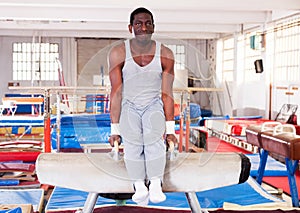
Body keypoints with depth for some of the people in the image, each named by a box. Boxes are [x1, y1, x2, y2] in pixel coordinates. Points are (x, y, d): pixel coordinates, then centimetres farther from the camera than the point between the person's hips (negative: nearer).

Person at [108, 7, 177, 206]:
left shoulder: (165, 54, -10)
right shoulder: (118, 53, -12)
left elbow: (167, 93, -7)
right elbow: (116, 92, -11)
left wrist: (170, 128, -9)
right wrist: (115, 128, -13)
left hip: (153, 105, 0)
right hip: (129, 106, 0)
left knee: (154, 138, -30)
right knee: (132, 142, -29)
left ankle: (155, 186, -27)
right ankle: (140, 187, -26)